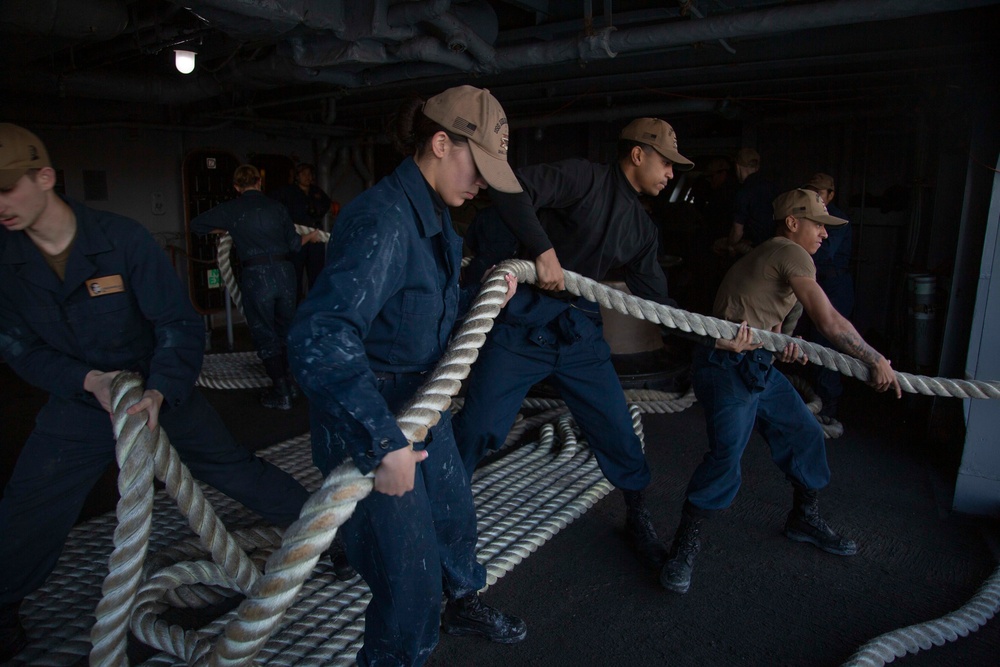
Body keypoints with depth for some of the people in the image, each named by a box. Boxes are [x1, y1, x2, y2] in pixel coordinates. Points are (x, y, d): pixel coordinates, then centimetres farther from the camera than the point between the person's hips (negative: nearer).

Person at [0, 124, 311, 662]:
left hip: (159, 391, -3)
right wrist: (87, 380, -22)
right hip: (77, 401, 3)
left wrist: (159, 392, -35)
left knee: (238, 471, 0)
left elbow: (179, 324, -19)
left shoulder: (122, 238, -20)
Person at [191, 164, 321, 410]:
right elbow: (294, 244, 10)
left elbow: (196, 225, 12)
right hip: (284, 272, 3)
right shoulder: (276, 206, 8)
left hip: (255, 275, -3)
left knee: (264, 334, 8)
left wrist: (227, 229, 27)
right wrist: (311, 236, 30)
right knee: (284, 329, 20)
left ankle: (281, 393, 9)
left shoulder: (231, 210, 3)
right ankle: (288, 382, 30)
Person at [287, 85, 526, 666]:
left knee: (454, 515, 27)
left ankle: (462, 602, 57)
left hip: (422, 402, 9)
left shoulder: (435, 214, 3)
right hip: (367, 421, -9)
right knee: (410, 579, 3)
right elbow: (318, 340, -39)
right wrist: (385, 444, -38)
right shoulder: (383, 220, -28)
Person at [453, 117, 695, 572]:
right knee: (477, 428, -3)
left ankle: (638, 517, 32)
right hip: (524, 323, -6)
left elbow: (655, 297, 15)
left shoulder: (641, 228, 14)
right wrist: (543, 249, -28)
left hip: (580, 331, 7)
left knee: (617, 429, 7)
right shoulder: (586, 178, -8)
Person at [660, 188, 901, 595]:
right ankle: (684, 548, -6)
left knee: (804, 434, 16)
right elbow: (830, 322, -16)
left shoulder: (772, 255, 21)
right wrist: (876, 360, -5)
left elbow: (767, 320, 16)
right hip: (727, 364, -11)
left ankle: (805, 519, 37)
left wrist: (785, 345, -6)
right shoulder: (790, 253, -10)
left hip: (756, 365, 11)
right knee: (727, 456, -19)